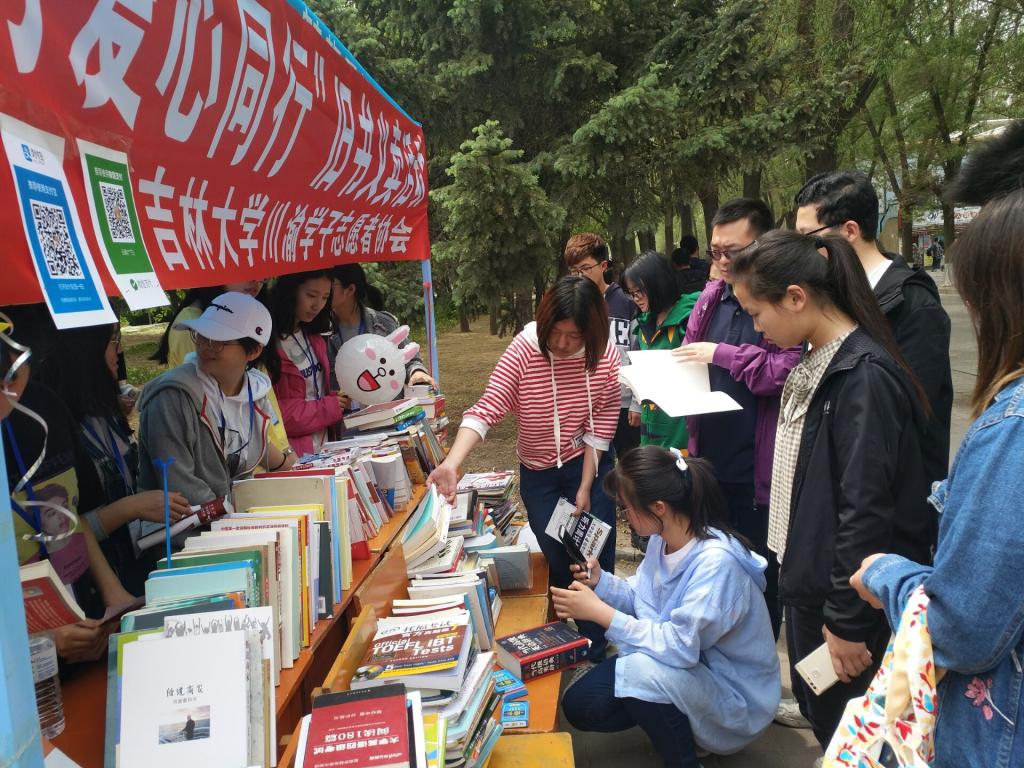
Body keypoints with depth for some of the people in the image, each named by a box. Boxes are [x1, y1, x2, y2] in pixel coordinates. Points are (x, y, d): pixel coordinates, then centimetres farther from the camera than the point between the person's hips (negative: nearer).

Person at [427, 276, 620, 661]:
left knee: (596, 564, 4)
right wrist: (451, 464, -40)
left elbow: (601, 426, -11)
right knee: (557, 564, 7)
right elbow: (485, 410, -26)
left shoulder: (605, 355, -16)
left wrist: (586, 488, -11)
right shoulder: (525, 349, -20)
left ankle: (595, 658, 24)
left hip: (589, 465, 1)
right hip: (539, 474, 0)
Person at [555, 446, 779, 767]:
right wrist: (599, 580, -11)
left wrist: (599, 612, -30)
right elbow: (642, 599, 7)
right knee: (578, 706, 0)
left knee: (645, 670, -36)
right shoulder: (663, 538, -6)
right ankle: (676, 724, 18)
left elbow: (679, 646, -34)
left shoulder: (716, 561, -33)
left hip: (733, 692, -8)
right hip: (687, 663, 8)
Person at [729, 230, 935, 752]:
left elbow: (866, 510, -23)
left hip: (845, 595, -8)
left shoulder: (864, 375, -22)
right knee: (819, 714, 22)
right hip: (811, 580, 8)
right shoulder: (818, 364, 6)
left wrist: (848, 620, -18)